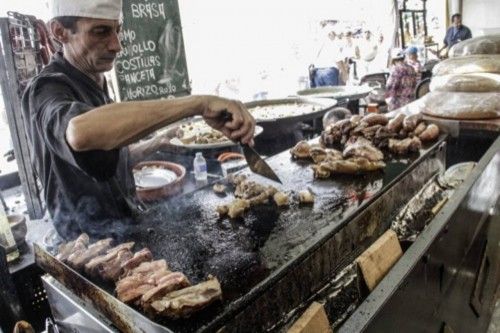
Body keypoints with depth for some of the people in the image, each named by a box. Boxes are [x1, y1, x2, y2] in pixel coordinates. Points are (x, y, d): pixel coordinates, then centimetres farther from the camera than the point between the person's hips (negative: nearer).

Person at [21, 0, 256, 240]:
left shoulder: (94, 85, 11)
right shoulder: (47, 89, -19)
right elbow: (81, 132, -44)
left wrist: (152, 147, 10)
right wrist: (197, 104, -45)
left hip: (122, 231, 7)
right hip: (91, 246, -7)